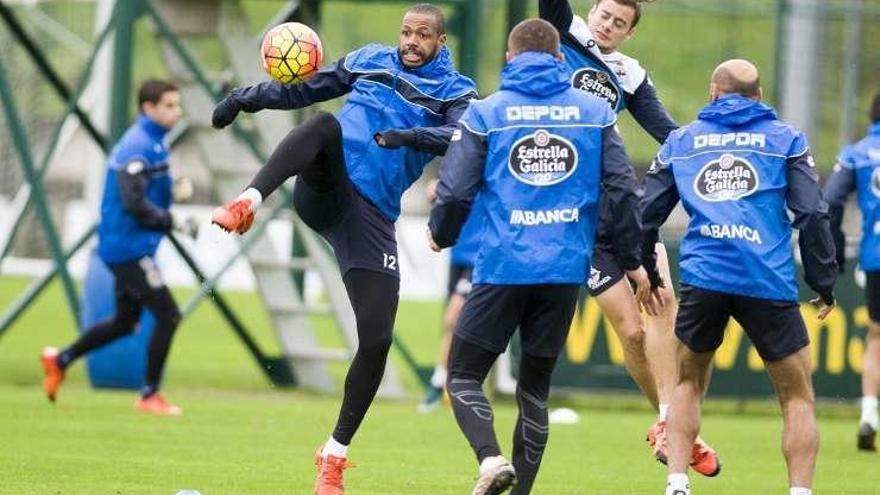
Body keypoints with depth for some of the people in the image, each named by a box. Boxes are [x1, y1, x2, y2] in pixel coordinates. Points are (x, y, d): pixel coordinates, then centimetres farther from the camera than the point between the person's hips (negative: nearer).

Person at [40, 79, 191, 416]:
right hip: (129, 247, -10)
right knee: (167, 315, -9)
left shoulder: (152, 143, 14)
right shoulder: (137, 147, -18)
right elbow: (134, 203, -26)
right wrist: (174, 223, -23)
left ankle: (60, 361, 29)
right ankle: (149, 396, -2)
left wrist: (174, 186, 2)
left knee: (125, 322, 19)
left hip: (125, 247, 10)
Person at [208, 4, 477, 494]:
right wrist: (249, 97, 14)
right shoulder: (372, 61, 15)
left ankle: (335, 455, 9)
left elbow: (460, 136, -15)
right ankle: (248, 203, -50)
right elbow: (305, 89, 26)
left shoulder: (455, 91, 6)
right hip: (326, 190, 0)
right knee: (326, 124, -33)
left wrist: (411, 135, -33)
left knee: (377, 339, -8)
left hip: (373, 216, 0)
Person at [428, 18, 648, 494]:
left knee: (464, 376, 6)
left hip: (503, 266, -3)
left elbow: (456, 190, -1)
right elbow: (622, 187, 4)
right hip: (567, 270, 3)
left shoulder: (485, 112, 0)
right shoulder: (594, 111, 6)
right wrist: (634, 259, 14)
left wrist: (440, 235, 20)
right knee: (535, 386, 15)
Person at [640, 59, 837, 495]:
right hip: (769, 282, -2)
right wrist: (824, 284, 8)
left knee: (688, 384, 21)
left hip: (703, 278, 2)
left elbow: (647, 213, 17)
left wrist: (646, 272, 30)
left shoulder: (681, 141, 17)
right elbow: (811, 212, 2)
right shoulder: (785, 139, 11)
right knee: (797, 397, 10)